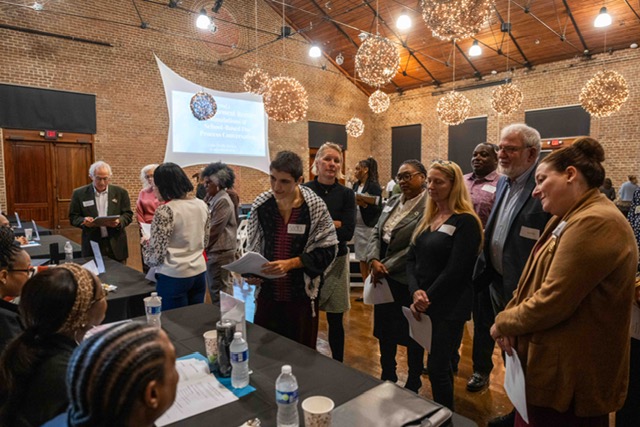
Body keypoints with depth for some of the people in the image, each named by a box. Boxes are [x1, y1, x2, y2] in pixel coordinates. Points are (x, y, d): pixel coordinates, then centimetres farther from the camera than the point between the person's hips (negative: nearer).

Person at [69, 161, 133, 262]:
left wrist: (119, 221, -18)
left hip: (116, 245, 1)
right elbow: (73, 217, 4)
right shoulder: (79, 193, 1)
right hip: (92, 246, -1)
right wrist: (83, 221, -18)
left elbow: (128, 214, 3)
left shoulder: (120, 192, 2)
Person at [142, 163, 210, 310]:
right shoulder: (202, 205, 2)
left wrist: (146, 243, 3)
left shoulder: (165, 211, -17)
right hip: (199, 273, 6)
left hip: (174, 277, -6)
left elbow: (157, 255, -15)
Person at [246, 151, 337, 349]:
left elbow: (327, 251, -9)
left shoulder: (315, 207, -11)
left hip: (301, 295, -2)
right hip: (267, 293, 3)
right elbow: (252, 248, 8)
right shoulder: (260, 205, -3)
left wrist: (291, 263, -20)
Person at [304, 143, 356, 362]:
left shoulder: (346, 194, 2)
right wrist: (333, 224, -14)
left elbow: (347, 232, -9)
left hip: (336, 260, 1)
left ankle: (338, 366, 28)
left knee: (335, 319, 10)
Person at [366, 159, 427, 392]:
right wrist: (374, 261, -9)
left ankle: (413, 383, 33)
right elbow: (376, 233, 8)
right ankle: (387, 377, 40)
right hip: (383, 278, 7)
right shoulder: (392, 201, 9)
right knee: (384, 330, 19)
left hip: (408, 282, -7)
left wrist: (387, 267, -16)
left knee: (411, 334, 12)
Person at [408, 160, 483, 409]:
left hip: (448, 307, -6)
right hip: (422, 303, 6)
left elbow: (455, 270, -17)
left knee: (437, 368, 2)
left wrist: (427, 299, -13)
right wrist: (416, 292, -11)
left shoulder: (466, 222, -12)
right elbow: (411, 258, 5)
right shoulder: (427, 218, 10)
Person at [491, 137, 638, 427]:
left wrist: (503, 323, -10)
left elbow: (551, 303, -26)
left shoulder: (594, 223, -23)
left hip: (569, 375, -9)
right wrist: (509, 319, -5)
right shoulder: (567, 219, 12)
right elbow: (534, 282, 12)